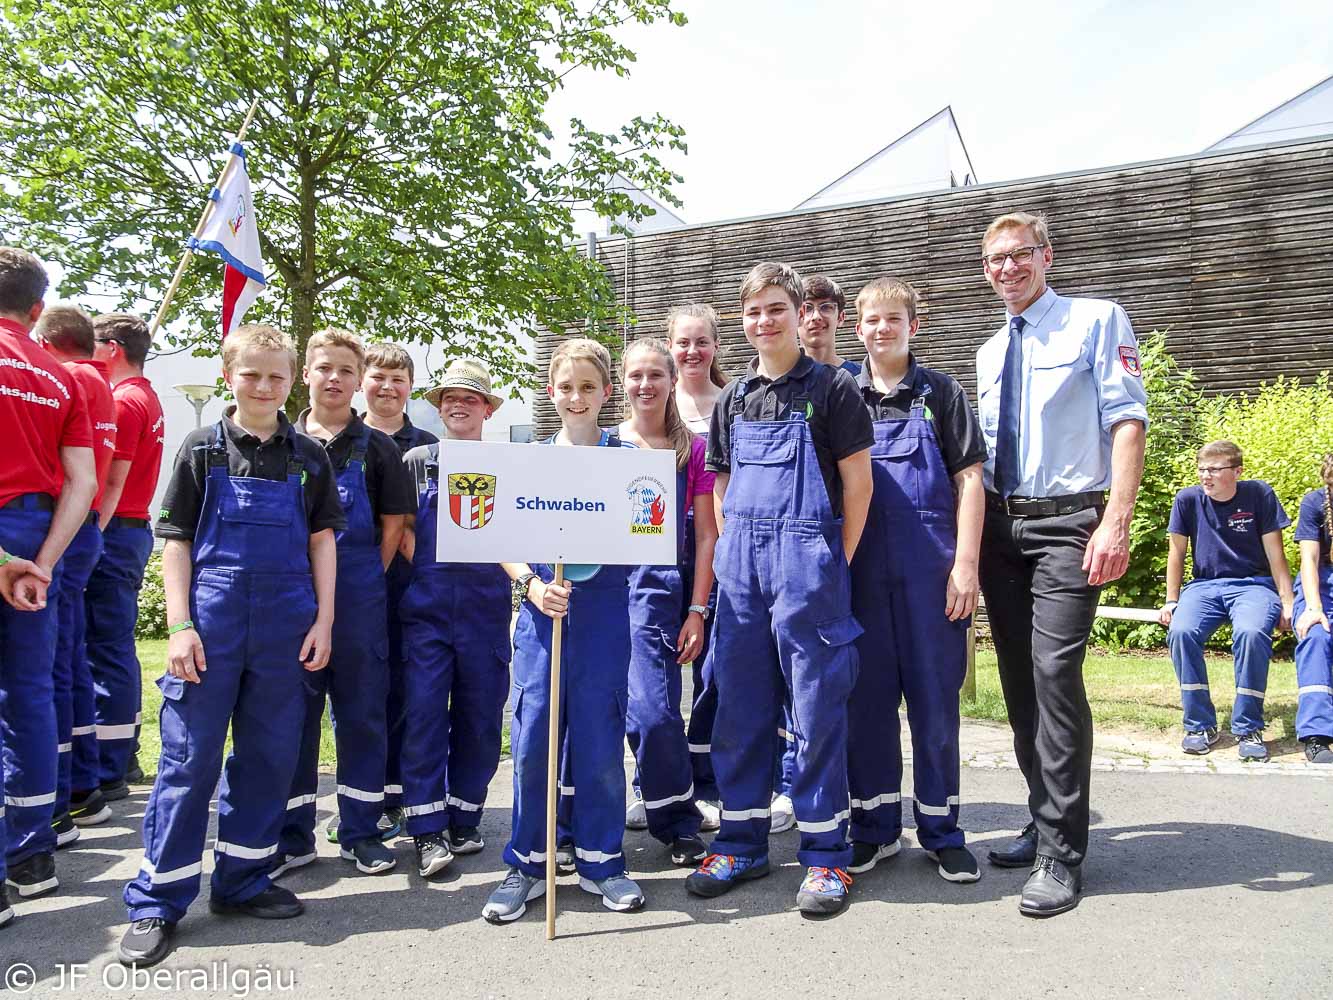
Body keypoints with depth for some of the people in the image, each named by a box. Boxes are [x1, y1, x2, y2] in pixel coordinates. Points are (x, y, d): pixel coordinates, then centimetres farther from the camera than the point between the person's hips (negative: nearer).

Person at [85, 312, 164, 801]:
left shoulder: (123, 401, -12)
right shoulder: (148, 399, 18)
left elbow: (112, 483, -18)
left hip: (114, 532, -10)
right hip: (134, 528, 10)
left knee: (105, 651, -7)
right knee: (116, 647, 15)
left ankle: (106, 775, -3)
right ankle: (122, 757, 25)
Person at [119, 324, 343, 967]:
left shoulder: (308, 457, 8)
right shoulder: (203, 450, 2)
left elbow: (322, 540, 10)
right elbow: (176, 541, 1)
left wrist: (323, 619, 2)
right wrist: (180, 625, -7)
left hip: (285, 626, 3)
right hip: (211, 624, -2)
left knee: (269, 756, 9)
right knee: (189, 757, 1)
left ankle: (241, 880, 24)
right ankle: (157, 901, 13)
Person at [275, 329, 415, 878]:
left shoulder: (376, 447, 3)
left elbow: (393, 524, 4)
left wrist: (365, 584, 0)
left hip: (358, 598, -1)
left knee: (361, 713, 7)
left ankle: (361, 832, 19)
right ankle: (292, 836, 20)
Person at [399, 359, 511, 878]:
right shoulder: (417, 461, 8)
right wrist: (419, 569, -4)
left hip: (485, 608, 1)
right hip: (426, 608, -1)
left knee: (481, 716, 5)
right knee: (424, 714, -5)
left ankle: (463, 820, 19)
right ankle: (428, 830, 3)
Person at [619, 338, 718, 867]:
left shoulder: (692, 449, 6)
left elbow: (706, 536, 4)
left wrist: (696, 611, -2)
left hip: (660, 588, -1)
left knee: (652, 710, -8)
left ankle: (679, 824, 11)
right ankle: (677, 821, 16)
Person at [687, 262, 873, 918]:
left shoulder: (831, 388, 0)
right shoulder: (734, 398, 14)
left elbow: (858, 480, -2)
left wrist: (834, 565, -4)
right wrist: (733, 554, 8)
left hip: (808, 562, -5)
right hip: (741, 567, 5)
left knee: (817, 704, -1)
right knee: (740, 703, 9)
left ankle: (826, 853, 12)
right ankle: (742, 843, 22)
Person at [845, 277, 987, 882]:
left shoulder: (940, 393, 5)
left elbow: (969, 479, 1)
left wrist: (965, 565, -8)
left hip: (929, 569, -2)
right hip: (861, 569, 2)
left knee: (934, 698, 4)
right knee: (867, 699, 7)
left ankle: (941, 831, 18)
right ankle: (874, 827, 21)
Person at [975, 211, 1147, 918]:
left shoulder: (1098, 321, 0)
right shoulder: (989, 353, 17)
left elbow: (1128, 423, -9)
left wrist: (1115, 522, -20)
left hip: (1067, 523, -6)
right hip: (1000, 527, 7)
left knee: (1055, 670, -16)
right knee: (1018, 678, 9)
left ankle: (1061, 855, -6)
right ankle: (1045, 824, 24)